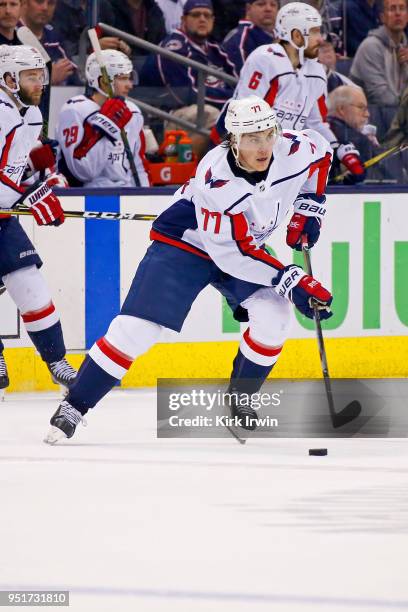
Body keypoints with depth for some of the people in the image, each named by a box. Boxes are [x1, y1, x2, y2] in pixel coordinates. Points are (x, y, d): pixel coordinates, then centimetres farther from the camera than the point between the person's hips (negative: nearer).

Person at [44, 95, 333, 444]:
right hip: (183, 243, -5)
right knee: (137, 329, -15)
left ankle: (241, 398, 6)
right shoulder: (215, 177, -36)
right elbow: (230, 253, -32)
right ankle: (73, 408, -5)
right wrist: (290, 280, -33)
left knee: (273, 317, -17)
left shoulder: (295, 151, -21)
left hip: (247, 245, 5)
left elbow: (321, 150, 6)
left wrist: (308, 207, -2)